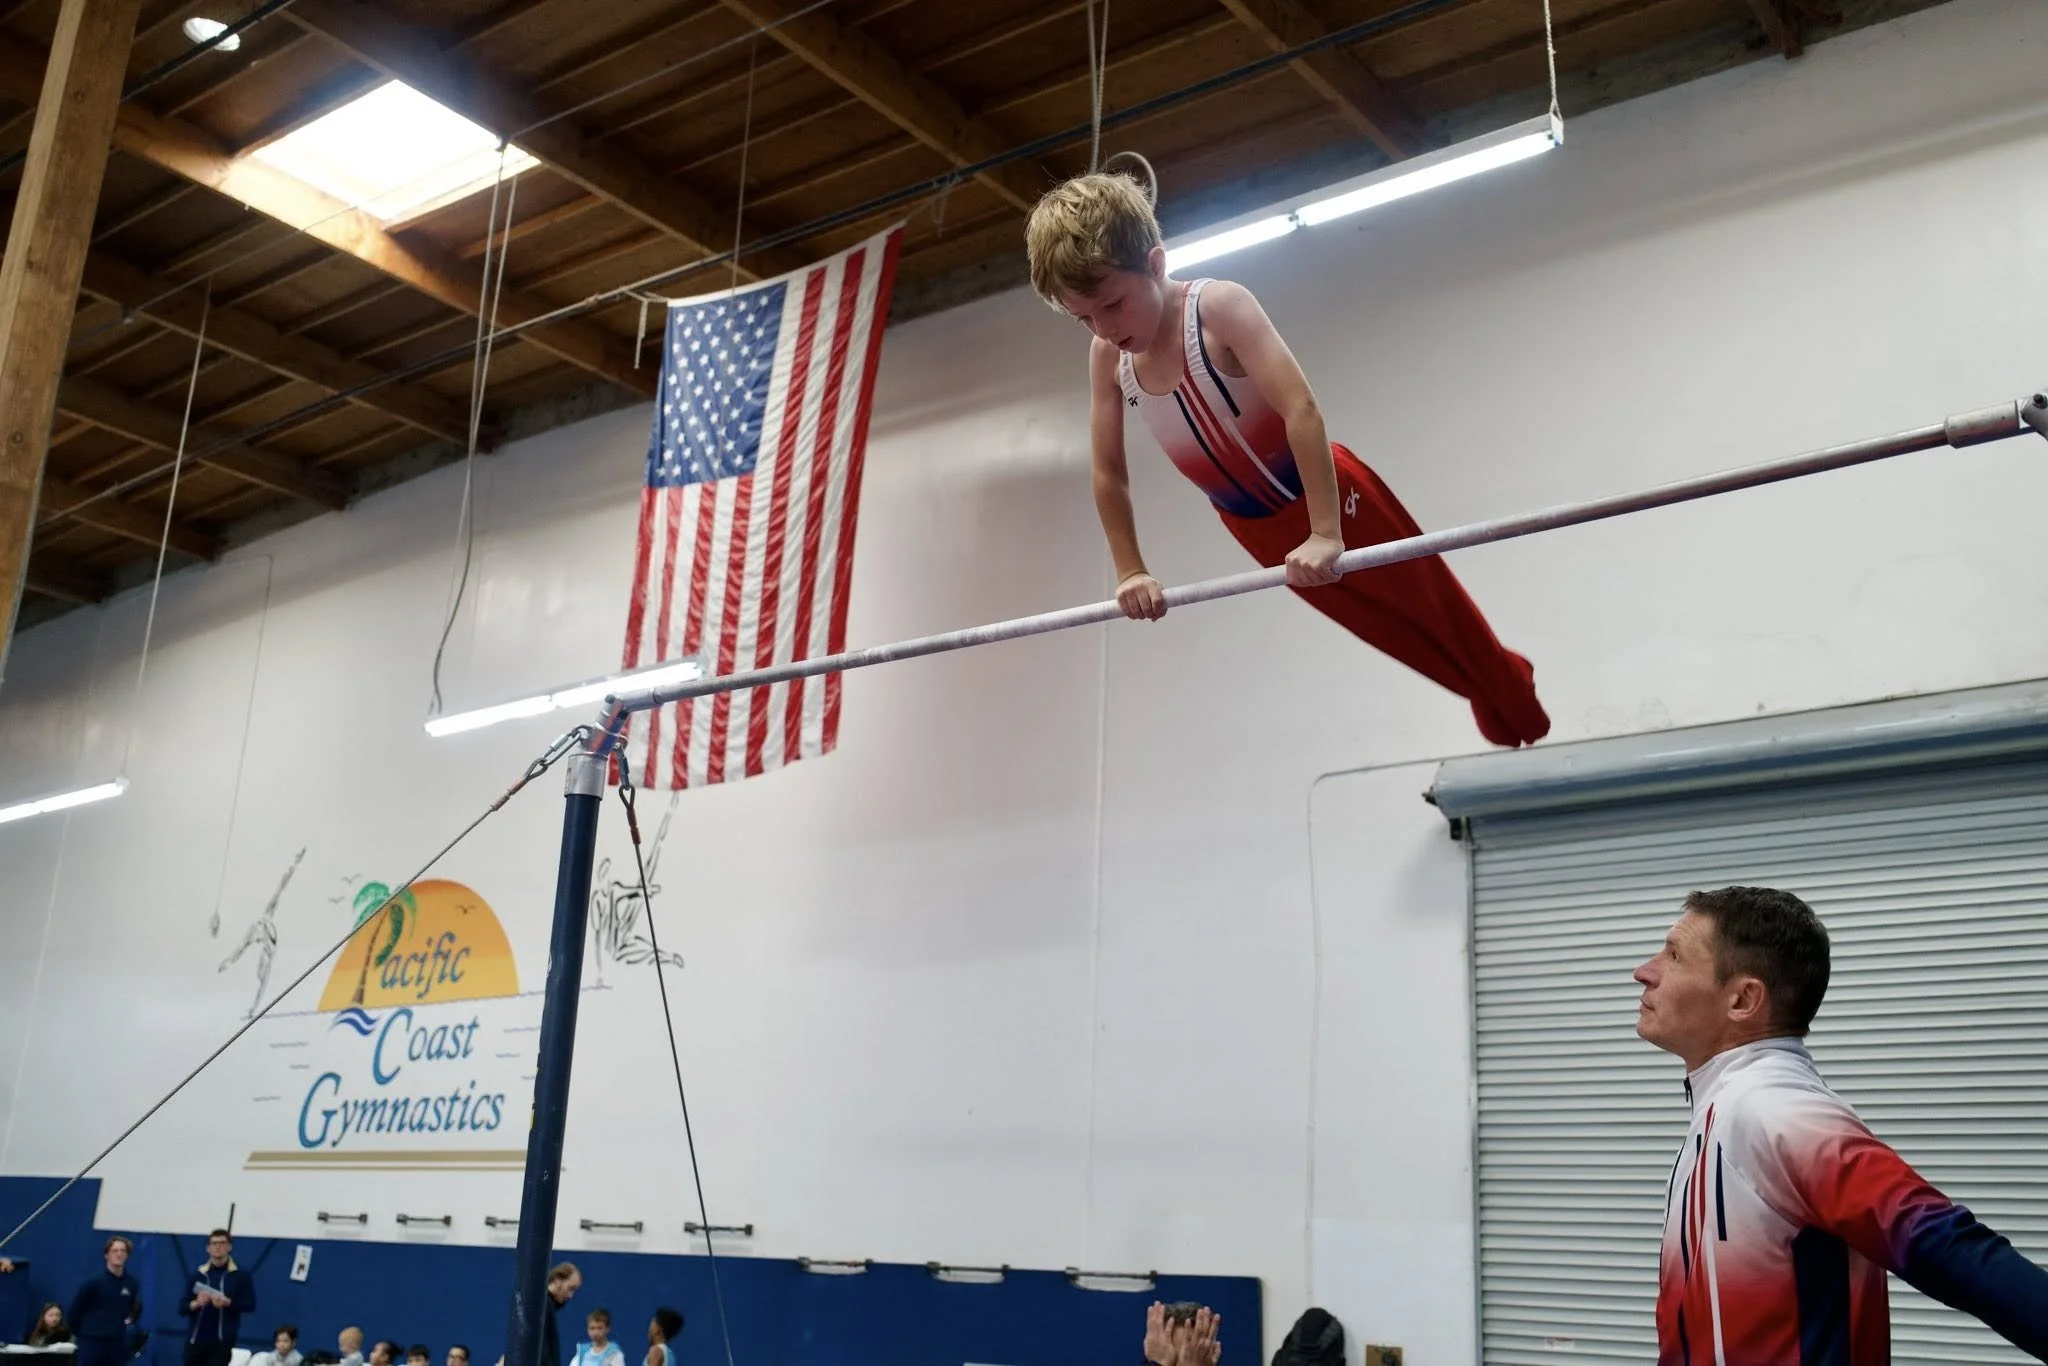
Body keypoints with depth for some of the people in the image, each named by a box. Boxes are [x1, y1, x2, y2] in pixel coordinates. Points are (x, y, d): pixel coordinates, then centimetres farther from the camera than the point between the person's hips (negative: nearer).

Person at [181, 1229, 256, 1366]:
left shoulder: (241, 1275, 2)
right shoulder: (198, 1275, 9)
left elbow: (250, 1304, -2)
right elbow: (181, 1307, 7)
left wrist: (227, 1302, -18)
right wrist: (195, 1304, -15)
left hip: (222, 1341, -4)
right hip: (195, 1339, 4)